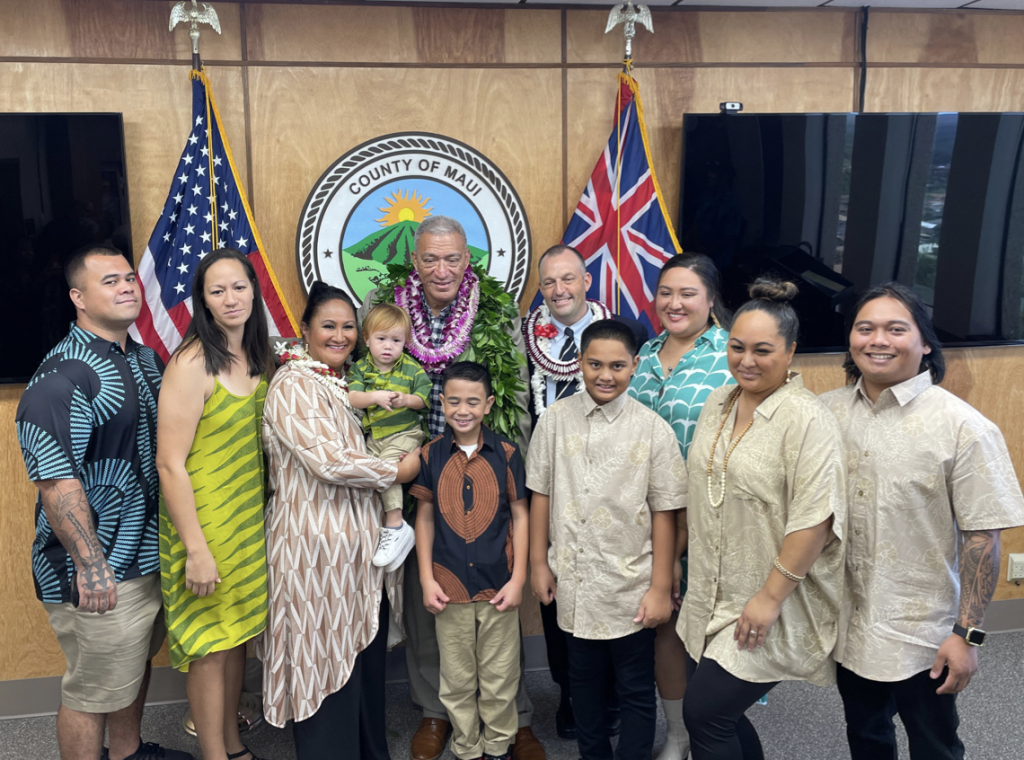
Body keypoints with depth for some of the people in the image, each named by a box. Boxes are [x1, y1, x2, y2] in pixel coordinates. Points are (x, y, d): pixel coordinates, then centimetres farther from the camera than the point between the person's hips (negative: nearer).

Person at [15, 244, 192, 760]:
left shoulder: (148, 360, 8)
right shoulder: (62, 378, -20)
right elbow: (54, 480, -24)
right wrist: (90, 564, -26)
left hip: (150, 555, 9)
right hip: (100, 572, -9)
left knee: (136, 661, 25)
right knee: (93, 690, 5)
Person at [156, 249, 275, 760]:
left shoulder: (260, 357, 5)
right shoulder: (193, 363, -19)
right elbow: (170, 464, -20)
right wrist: (197, 549, -20)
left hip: (251, 517, 7)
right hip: (203, 520, -7)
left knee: (237, 634, 19)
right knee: (210, 648, 5)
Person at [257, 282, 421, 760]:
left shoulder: (348, 382, 14)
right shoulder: (293, 386, -13)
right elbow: (329, 462, -23)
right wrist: (398, 472, -11)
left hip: (360, 544, 8)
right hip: (319, 546, -8)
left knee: (366, 659, 17)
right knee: (329, 665, 3)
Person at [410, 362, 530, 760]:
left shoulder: (506, 453, -5)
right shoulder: (431, 454, -2)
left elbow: (520, 515, -1)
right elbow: (424, 518, 3)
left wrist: (518, 579, -4)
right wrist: (427, 580, -1)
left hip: (498, 584, -1)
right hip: (449, 585, 1)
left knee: (499, 679, 12)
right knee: (457, 680, 14)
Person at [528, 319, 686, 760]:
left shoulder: (653, 430, -11)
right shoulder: (555, 419, -3)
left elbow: (664, 513, -8)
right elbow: (540, 493, 4)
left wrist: (661, 588, -7)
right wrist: (538, 563, 5)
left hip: (630, 586, -3)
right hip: (573, 583, 3)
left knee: (635, 691, 11)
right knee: (584, 682, 21)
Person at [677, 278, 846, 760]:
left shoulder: (806, 420, -18)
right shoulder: (718, 404, 6)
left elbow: (813, 519, -23)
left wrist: (771, 597, -21)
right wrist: (687, 567, 17)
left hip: (767, 611, -7)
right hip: (710, 600, 7)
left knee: (704, 716, -2)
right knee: (720, 714, 15)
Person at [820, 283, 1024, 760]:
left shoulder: (963, 428, -15)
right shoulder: (828, 412, -3)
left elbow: (981, 538, -13)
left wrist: (968, 634, -14)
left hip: (923, 635, -4)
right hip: (847, 626, 4)